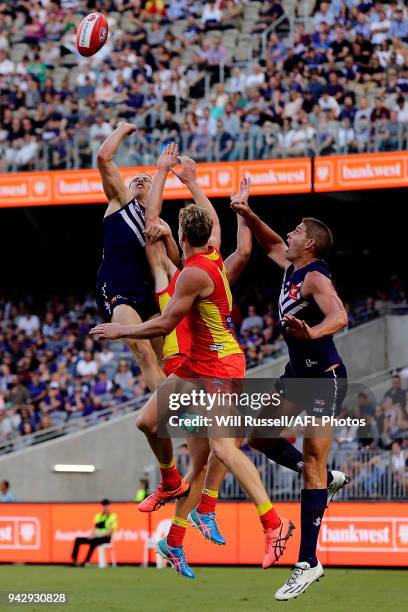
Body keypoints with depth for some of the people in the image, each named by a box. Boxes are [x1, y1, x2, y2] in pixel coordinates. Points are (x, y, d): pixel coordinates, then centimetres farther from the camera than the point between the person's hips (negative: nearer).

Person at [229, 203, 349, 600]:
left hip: (324, 378, -10)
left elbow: (339, 318, -35)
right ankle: (329, 479, 29)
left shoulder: (315, 278, -18)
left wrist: (312, 333, -54)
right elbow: (270, 244, 30)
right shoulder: (292, 267, 9)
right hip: (298, 374, 10)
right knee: (260, 437, 17)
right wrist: (248, 217, 14)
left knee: (311, 465, -11)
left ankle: (308, 563, -11)